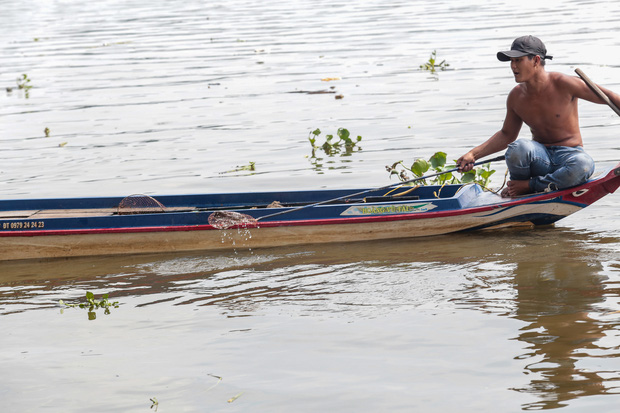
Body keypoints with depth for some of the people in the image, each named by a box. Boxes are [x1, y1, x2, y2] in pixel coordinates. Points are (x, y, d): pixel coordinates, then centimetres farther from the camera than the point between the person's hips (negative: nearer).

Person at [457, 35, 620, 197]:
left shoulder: (563, 84, -12)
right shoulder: (516, 97, 2)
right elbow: (506, 135, 17)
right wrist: (473, 155, 6)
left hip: (569, 155, -2)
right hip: (539, 157, 2)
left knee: (584, 164, -39)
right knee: (518, 147, -33)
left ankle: (528, 185, -19)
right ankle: (516, 196, -5)